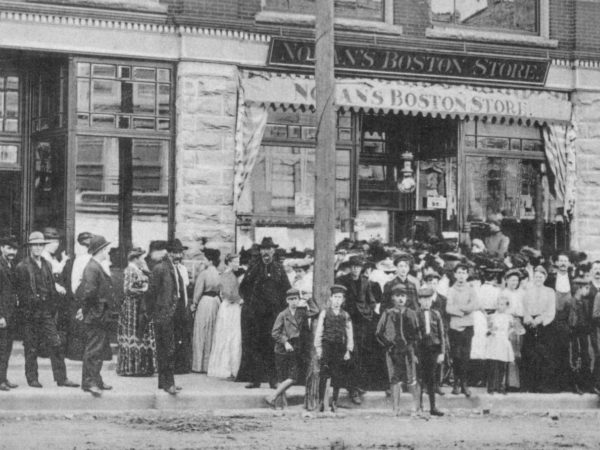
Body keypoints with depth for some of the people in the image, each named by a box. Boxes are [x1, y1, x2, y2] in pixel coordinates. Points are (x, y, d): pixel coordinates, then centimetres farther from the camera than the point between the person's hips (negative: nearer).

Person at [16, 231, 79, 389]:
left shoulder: (47, 265, 15)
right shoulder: (22, 266, -3)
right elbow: (21, 291, -5)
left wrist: (54, 308, 10)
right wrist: (27, 310, -10)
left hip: (47, 311, 4)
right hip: (31, 311, -4)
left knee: (55, 344, -2)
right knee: (31, 347, 2)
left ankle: (61, 378, 1)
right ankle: (32, 378, 12)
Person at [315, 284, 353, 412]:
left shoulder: (345, 316, 11)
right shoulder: (324, 313, 6)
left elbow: (349, 334, 11)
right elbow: (319, 331, 4)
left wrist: (348, 350, 4)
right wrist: (318, 347, -3)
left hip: (340, 347, 2)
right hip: (326, 345, -2)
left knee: (338, 376, 1)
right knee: (323, 375, -9)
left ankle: (334, 402, 9)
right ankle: (321, 401, -5)